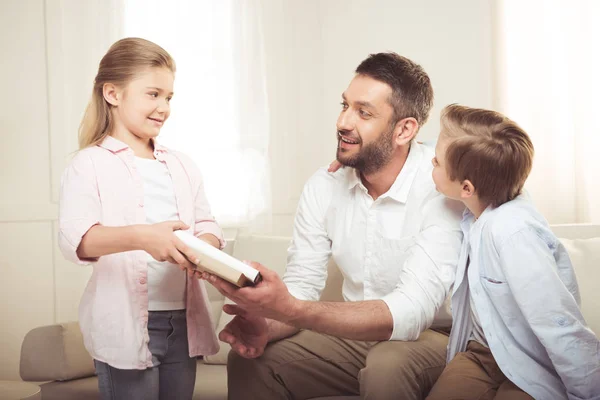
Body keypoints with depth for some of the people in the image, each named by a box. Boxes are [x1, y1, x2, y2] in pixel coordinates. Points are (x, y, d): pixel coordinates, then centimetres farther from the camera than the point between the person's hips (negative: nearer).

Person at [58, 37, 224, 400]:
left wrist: (204, 247, -14)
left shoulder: (182, 166, 14)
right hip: (125, 324, -5)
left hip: (183, 322, 5)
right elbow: (74, 238, -18)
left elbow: (207, 225, 11)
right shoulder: (90, 164, -4)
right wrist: (140, 237, -35)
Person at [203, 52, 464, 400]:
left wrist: (292, 310, -42)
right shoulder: (324, 186, -5)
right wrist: (268, 326, -27)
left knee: (386, 369, -35)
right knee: (249, 363, -12)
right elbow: (303, 285, -3)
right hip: (358, 332, 5)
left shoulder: (444, 188, -24)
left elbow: (412, 313, -32)